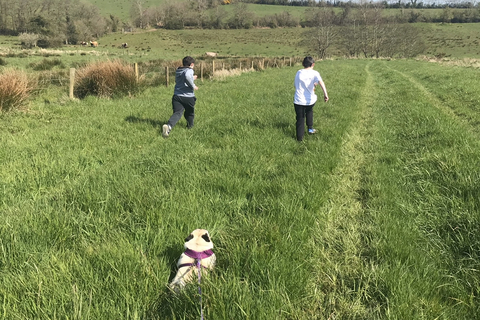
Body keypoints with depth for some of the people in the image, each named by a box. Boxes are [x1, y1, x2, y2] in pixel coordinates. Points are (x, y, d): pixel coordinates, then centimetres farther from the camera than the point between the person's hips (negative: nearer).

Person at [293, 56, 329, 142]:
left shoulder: (298, 72, 2)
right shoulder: (314, 73, -5)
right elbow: (320, 82, -25)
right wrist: (325, 94, -35)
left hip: (298, 101, 0)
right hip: (310, 100, 0)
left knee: (300, 119, 11)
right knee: (309, 111, 33)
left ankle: (299, 138, 13)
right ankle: (310, 128, 34)